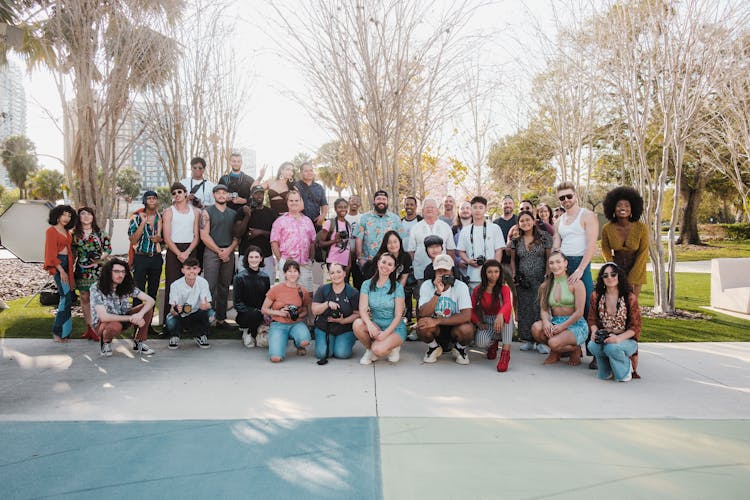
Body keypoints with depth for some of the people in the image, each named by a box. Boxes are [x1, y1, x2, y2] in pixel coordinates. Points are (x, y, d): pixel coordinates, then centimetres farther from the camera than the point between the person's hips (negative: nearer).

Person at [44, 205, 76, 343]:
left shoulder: (67, 231, 16)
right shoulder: (51, 231, -6)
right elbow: (51, 253, -11)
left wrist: (71, 270, 13)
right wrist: (61, 271, -15)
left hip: (68, 265, 8)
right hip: (58, 265, -8)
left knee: (66, 298, 8)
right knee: (67, 298, -12)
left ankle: (64, 332, 13)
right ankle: (58, 331, -4)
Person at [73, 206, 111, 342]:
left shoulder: (100, 233, 3)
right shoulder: (75, 234, 8)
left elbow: (108, 248, 3)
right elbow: (73, 252, 13)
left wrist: (101, 257, -14)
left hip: (98, 269, -2)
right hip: (82, 269, 3)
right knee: (84, 298, 7)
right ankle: (89, 328, 17)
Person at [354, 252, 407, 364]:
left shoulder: (397, 287, -6)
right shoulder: (367, 284, 0)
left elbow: (398, 315, -9)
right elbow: (363, 310, -9)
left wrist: (386, 333, -22)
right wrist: (370, 324, -29)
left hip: (395, 328, -3)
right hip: (376, 325, 3)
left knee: (378, 350, -30)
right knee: (357, 324, -28)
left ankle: (393, 348, 6)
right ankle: (369, 349, -1)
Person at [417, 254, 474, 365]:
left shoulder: (461, 286, -15)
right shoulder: (427, 285, -11)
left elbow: (466, 316, -25)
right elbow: (423, 314, -23)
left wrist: (437, 321, -31)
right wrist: (438, 292, -35)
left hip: (454, 326, -1)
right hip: (435, 329, 1)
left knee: (467, 329, -33)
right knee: (422, 325, -31)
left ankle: (460, 349, 3)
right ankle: (434, 348, 3)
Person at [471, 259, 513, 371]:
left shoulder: (504, 288, -8)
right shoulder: (478, 290, 0)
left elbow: (508, 304, -30)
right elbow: (471, 309, 2)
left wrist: (500, 315, -53)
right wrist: (478, 322, -17)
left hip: (503, 324, -1)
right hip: (486, 324, 1)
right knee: (480, 343, -34)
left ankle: (506, 352, -38)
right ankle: (493, 343, 12)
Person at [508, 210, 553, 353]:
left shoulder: (544, 237, 1)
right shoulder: (516, 240, 9)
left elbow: (549, 258, -1)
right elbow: (513, 259, 16)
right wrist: (514, 274, 3)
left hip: (540, 280, -3)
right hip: (522, 281, 3)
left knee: (540, 307, -7)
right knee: (524, 308, 4)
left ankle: (542, 341, -1)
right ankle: (528, 340, 12)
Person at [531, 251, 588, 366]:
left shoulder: (576, 283, -5)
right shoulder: (546, 285, 9)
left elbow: (579, 312, -10)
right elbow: (543, 309, 4)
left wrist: (562, 326, -20)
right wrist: (546, 321, -19)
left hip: (575, 325, -5)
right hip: (555, 322, 5)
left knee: (554, 342, -31)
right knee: (536, 328, -27)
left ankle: (575, 350, 6)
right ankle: (555, 352, 3)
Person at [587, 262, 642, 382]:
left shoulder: (630, 297, -7)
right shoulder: (596, 296, 3)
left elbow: (635, 327, -8)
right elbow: (592, 319, 8)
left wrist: (618, 338, -25)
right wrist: (595, 332, -15)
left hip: (626, 339, -3)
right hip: (603, 337, 3)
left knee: (611, 347, -35)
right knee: (592, 346, -31)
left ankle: (626, 368, 1)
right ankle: (607, 369, 3)